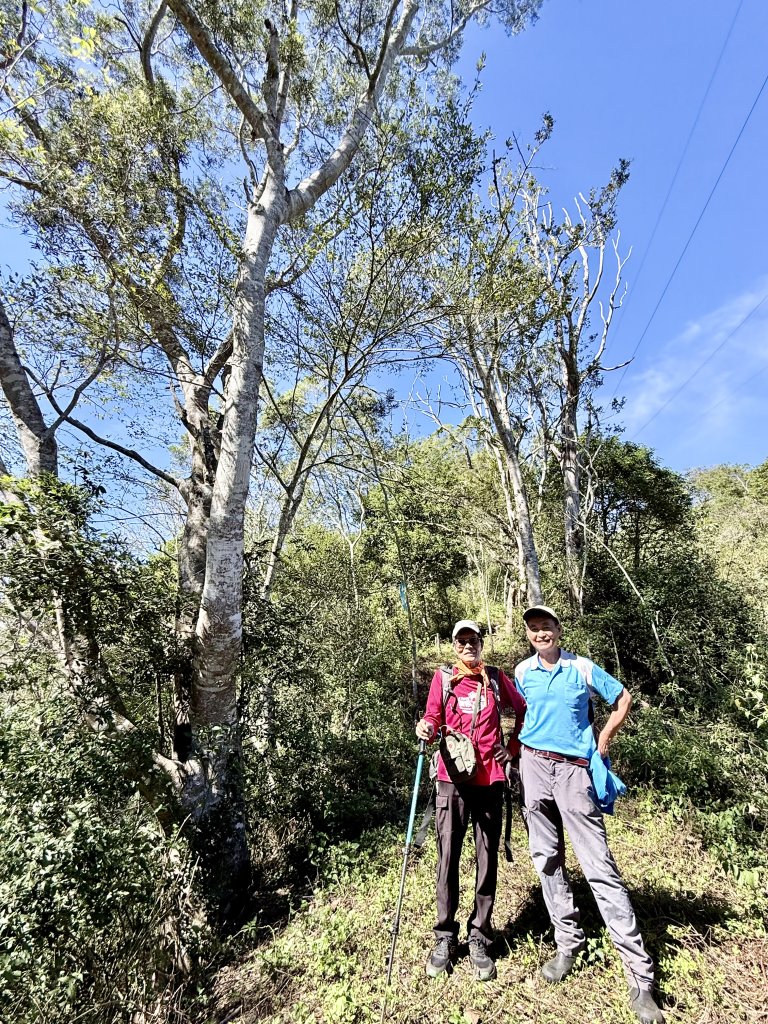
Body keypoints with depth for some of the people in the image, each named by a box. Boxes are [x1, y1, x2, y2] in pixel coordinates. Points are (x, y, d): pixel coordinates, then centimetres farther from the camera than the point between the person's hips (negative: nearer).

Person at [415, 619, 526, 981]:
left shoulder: (496, 678, 4)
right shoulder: (443, 678, 2)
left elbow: (524, 710, 15)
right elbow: (433, 717, -1)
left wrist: (513, 748, 10)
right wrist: (426, 728, -22)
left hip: (489, 778, 1)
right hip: (452, 778, -1)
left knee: (487, 859, 9)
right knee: (447, 856, 4)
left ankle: (479, 938, 25)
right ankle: (445, 936, 21)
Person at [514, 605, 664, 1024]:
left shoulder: (583, 668, -6)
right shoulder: (522, 671, 2)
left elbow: (623, 699, 6)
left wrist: (602, 742, 3)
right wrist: (518, 748, 9)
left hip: (574, 769, -3)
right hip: (534, 766, 3)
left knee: (599, 866, -4)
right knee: (547, 859, 12)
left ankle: (640, 977, 7)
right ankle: (568, 943, 30)